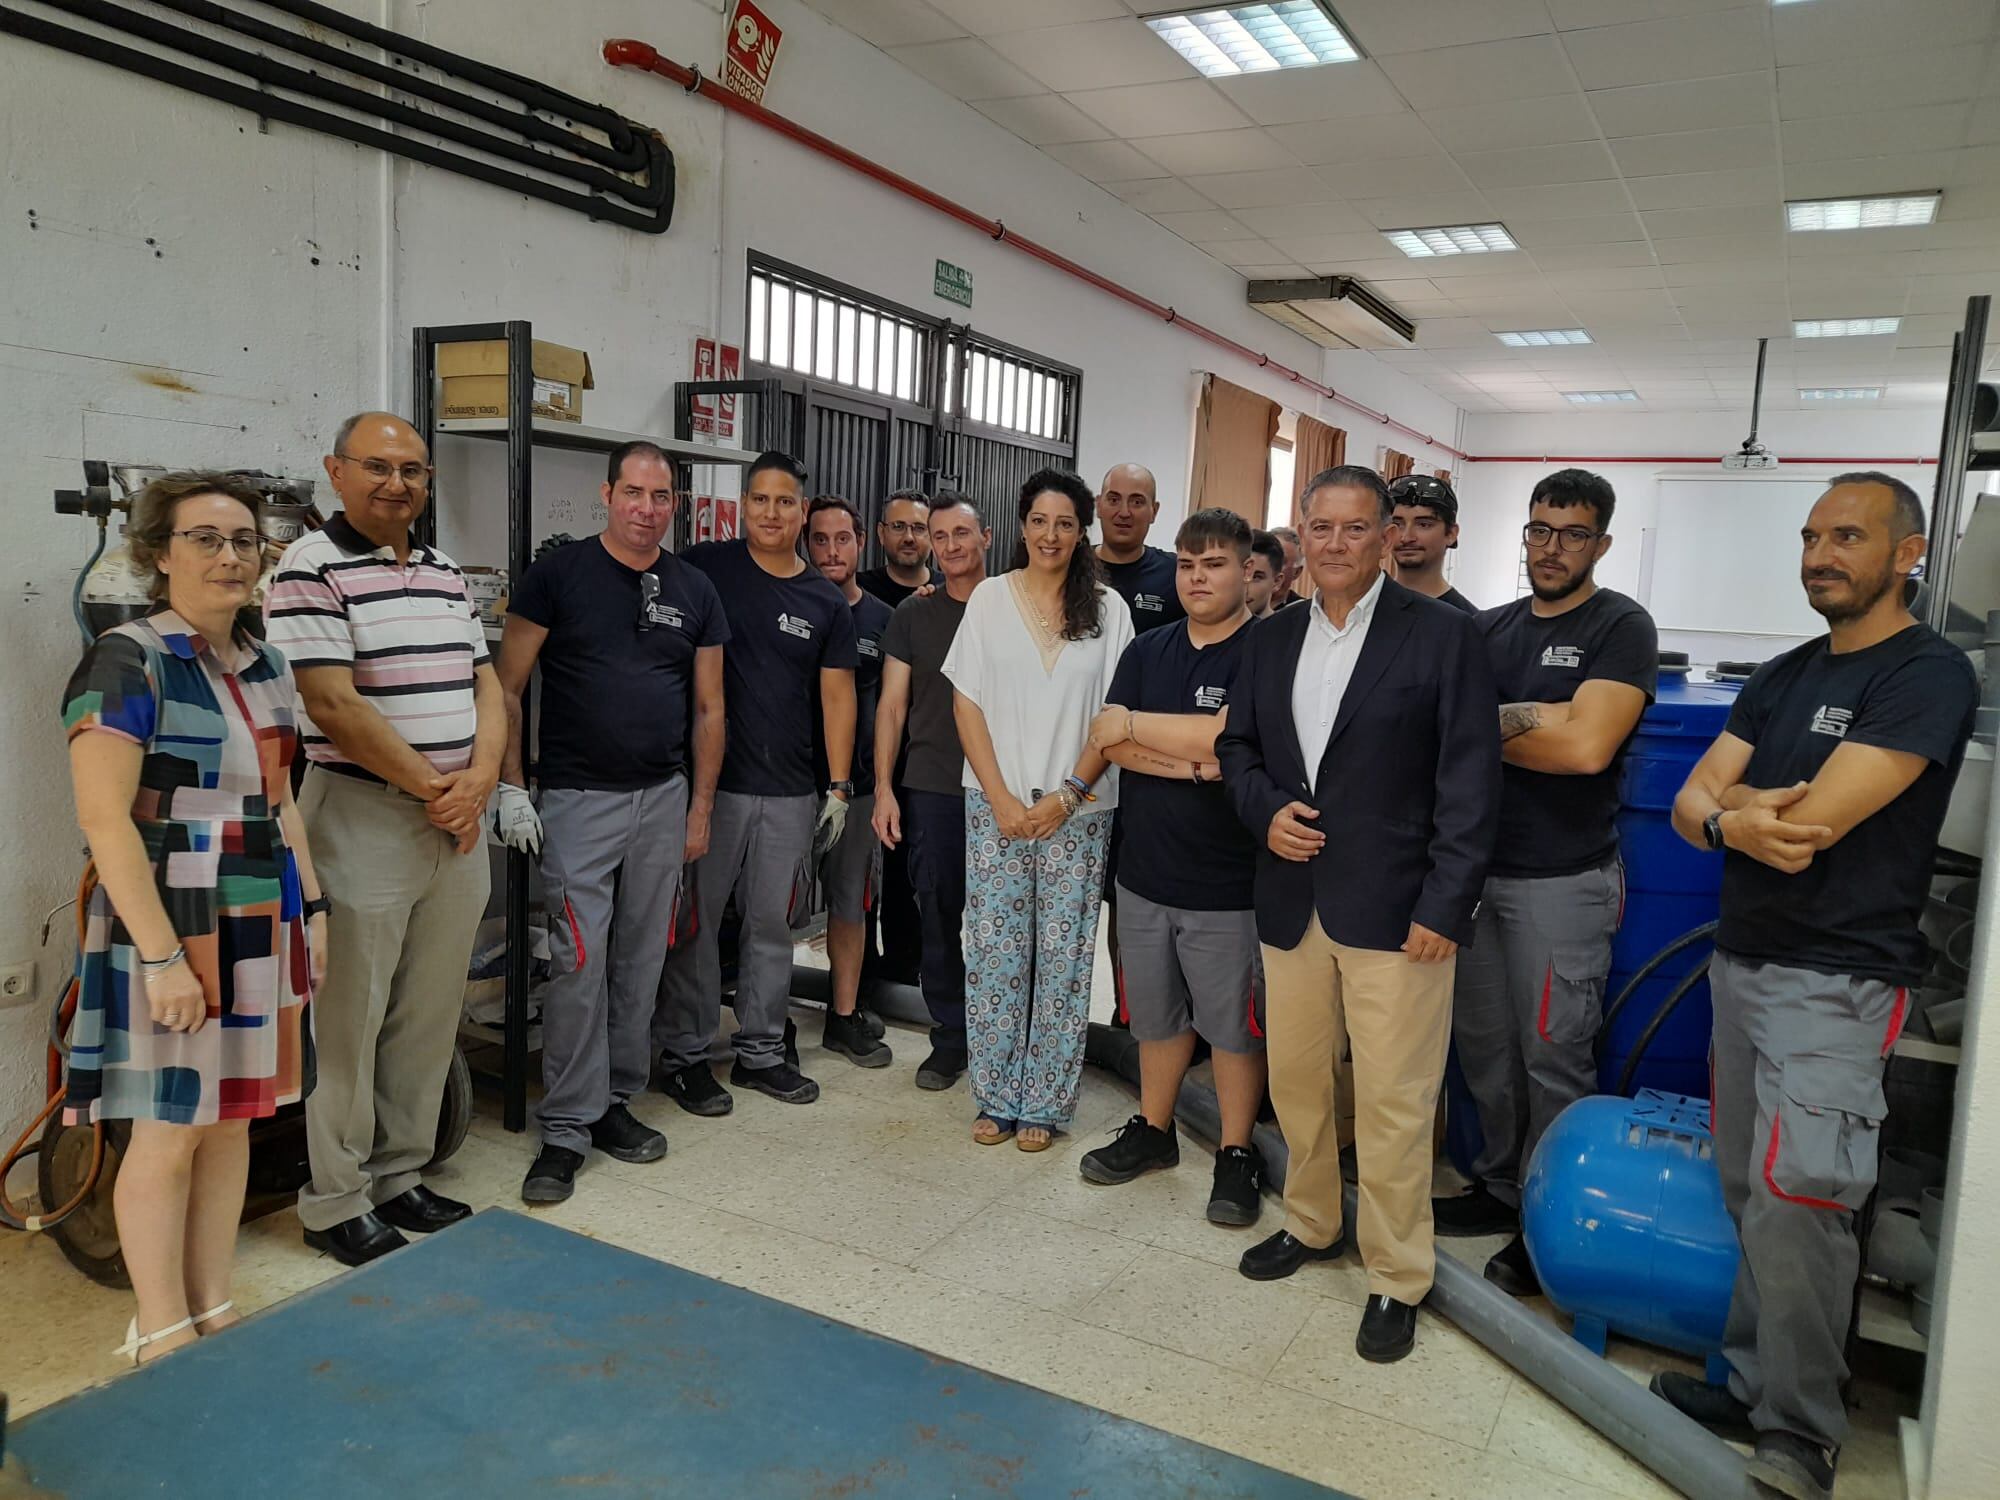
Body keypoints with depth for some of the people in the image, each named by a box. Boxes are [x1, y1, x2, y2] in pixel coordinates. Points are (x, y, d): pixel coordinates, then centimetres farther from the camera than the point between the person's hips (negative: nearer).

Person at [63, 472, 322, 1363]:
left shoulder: (265, 668, 10)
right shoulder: (127, 663, -12)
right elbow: (105, 820, -17)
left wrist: (312, 908, 13)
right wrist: (162, 954, -20)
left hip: (260, 927, 7)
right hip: (170, 929, -7)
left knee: (233, 1119, 13)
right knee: (168, 1134, 4)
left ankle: (215, 1311, 27)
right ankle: (162, 1334, 20)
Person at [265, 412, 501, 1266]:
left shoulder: (446, 576, 14)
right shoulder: (312, 569, -8)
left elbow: (487, 688, 12)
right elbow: (334, 704, -16)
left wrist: (478, 781, -5)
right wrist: (431, 788, -11)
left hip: (457, 824, 7)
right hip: (363, 819, -6)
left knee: (430, 1016, 13)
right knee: (348, 1021, 2)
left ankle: (401, 1177, 28)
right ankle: (337, 1205, 16)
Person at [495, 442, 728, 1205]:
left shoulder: (694, 592, 9)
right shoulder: (558, 574, -2)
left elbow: (708, 708, 11)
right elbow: (507, 686, -2)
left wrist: (700, 808, 8)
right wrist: (511, 786, -9)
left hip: (663, 798, 4)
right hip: (578, 798, -4)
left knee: (640, 960, 10)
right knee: (579, 962, -6)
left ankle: (615, 1101, 25)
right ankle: (566, 1129, 5)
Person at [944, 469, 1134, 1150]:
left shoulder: (1107, 608, 3)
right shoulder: (990, 597, 4)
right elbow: (967, 703, 1)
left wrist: (1067, 796, -9)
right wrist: (1002, 799, -7)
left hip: (1078, 810, 0)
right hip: (995, 805, 0)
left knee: (1063, 957, 3)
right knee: (994, 952, 3)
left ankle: (1044, 1103, 16)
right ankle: (996, 1097, 17)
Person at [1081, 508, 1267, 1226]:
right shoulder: (1147, 651, 9)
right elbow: (1110, 743, -2)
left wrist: (1134, 724, -11)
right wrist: (1193, 765, -16)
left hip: (1226, 879, -5)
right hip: (1145, 869, 5)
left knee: (1233, 1023, 7)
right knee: (1156, 1013, 18)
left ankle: (1236, 1152, 22)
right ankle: (1153, 1128, 35)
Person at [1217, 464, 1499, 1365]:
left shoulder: (1442, 635, -6)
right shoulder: (1271, 640, 9)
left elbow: (1470, 781, -9)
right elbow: (1237, 747, 17)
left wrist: (1444, 906, -14)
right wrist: (1265, 811, -4)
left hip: (1394, 909, -5)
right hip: (1291, 902, 5)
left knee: (1394, 1103, 2)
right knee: (1294, 1079, 17)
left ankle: (1397, 1278, 21)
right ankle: (1311, 1224, 39)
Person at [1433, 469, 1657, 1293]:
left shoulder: (1620, 627, -7)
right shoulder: (1490, 628, 10)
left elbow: (1586, 745, -20)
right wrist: (1531, 722, -10)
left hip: (1564, 879, -5)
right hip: (1479, 867, 6)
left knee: (1552, 1056, 5)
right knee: (1482, 1042, 14)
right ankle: (1500, 1186, 32)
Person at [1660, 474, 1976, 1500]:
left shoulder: (1928, 674, -10)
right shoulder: (1784, 675, 13)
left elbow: (1818, 818, -20)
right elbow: (1689, 804, 5)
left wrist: (1732, 800, -1)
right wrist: (1735, 819, -17)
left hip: (1836, 980, -7)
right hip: (1741, 962, 7)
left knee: (1796, 1203, -11)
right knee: (1747, 1194, 11)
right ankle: (1752, 1383, 24)